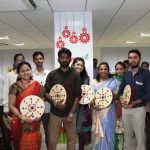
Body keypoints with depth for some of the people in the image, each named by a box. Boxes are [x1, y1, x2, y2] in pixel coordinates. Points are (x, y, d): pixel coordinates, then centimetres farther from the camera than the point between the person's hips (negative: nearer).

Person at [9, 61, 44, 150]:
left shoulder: (37, 86, -1)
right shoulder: (15, 87, -6)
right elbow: (11, 105, -6)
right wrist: (22, 117, -17)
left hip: (34, 123, 1)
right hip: (19, 122, -1)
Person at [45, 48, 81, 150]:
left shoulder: (75, 76, -1)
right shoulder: (52, 75, 1)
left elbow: (77, 96, -4)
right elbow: (46, 92, -1)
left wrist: (71, 114, -9)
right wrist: (55, 103, -18)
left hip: (70, 113, 0)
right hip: (55, 113, 0)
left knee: (71, 139, 11)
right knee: (52, 140, 6)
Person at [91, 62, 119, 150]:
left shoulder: (114, 82, 2)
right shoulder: (94, 82, 8)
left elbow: (116, 96, 1)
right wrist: (93, 105, -12)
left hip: (108, 111, -2)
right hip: (96, 111, 2)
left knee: (107, 131, 0)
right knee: (97, 131, 8)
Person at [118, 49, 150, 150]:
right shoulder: (126, 75, 8)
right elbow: (120, 91, 12)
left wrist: (134, 103, -21)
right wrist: (122, 100, -10)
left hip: (138, 109, -4)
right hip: (125, 108, 5)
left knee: (140, 136, 4)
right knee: (127, 134, 16)